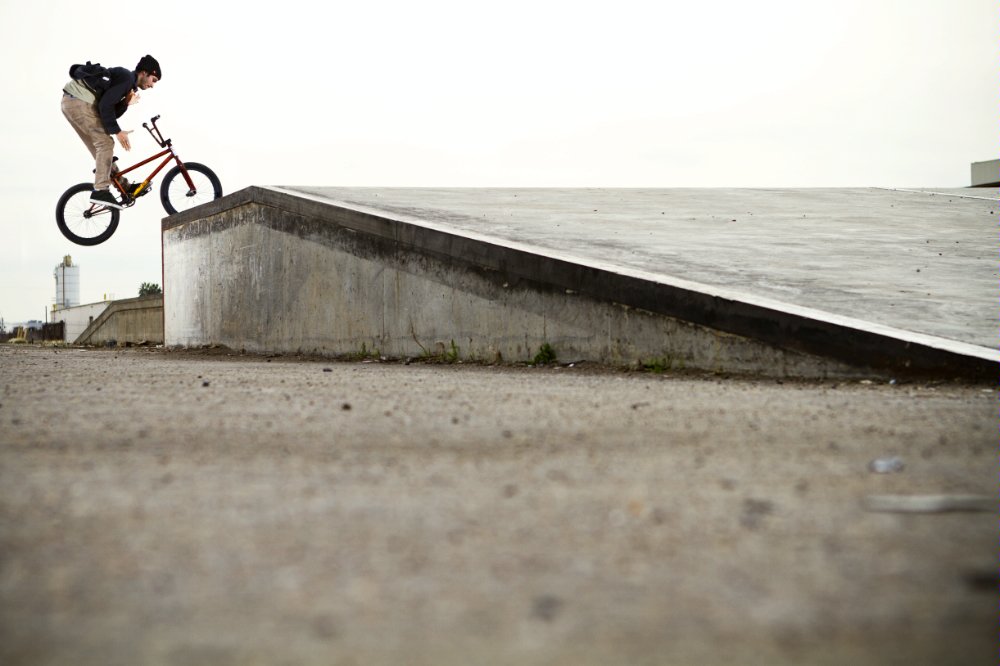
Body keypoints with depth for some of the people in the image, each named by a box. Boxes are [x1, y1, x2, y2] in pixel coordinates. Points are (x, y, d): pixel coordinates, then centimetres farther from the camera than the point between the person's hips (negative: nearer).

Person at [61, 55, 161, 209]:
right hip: (80, 102, -10)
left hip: (69, 103, 10)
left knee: (101, 145, 14)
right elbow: (105, 106, -19)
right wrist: (117, 131, -14)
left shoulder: (124, 78, 22)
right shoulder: (127, 78, -9)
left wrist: (126, 103, 3)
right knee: (105, 143, -10)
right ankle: (101, 191, -15)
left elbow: (111, 113, 18)